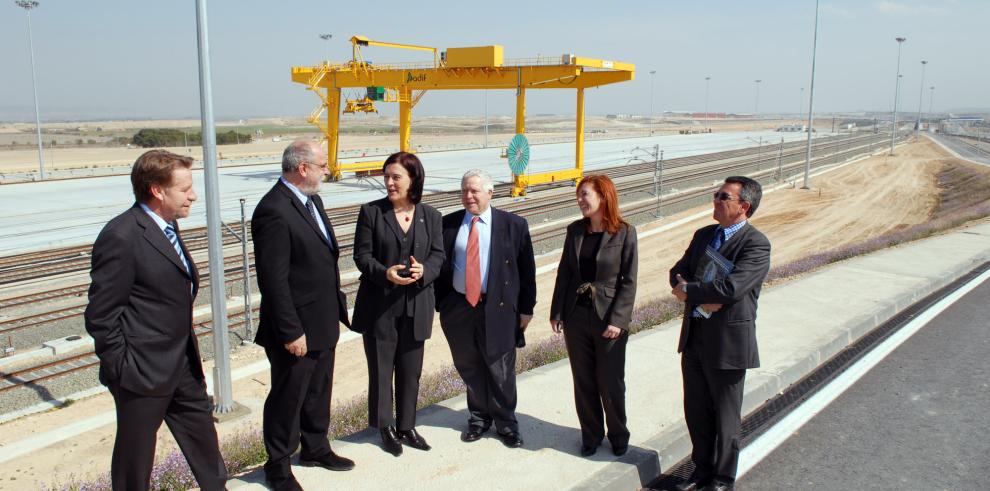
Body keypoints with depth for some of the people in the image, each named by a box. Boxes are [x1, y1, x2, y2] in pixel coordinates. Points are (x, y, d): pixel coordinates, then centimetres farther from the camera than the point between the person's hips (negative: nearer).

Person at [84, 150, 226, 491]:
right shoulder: (121, 237, -21)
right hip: (143, 371, -8)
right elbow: (100, 317, -19)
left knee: (202, 432, 20)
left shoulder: (166, 226, 6)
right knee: (135, 453, 11)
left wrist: (189, 353, 16)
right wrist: (122, 369, -14)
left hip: (183, 364, 8)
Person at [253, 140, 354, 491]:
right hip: (297, 328, -8)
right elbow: (273, 279, -23)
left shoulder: (311, 199, 7)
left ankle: (315, 448, 42)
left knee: (318, 392, 23)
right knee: (287, 397, 9)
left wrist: (336, 308, 13)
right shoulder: (273, 211, -22)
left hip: (323, 322, 9)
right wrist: (291, 332, -20)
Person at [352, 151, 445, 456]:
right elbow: (362, 254, -5)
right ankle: (386, 428, 25)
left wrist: (424, 270, -18)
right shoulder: (371, 212, -3)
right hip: (380, 304, -2)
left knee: (411, 370, 12)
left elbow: (438, 255, 4)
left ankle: (406, 425, 29)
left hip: (416, 304, 2)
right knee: (381, 369, 8)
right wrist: (385, 273, -23)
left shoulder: (430, 216, 4)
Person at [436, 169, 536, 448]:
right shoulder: (448, 224, 2)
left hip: (498, 307, -2)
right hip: (458, 306, 2)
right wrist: (438, 303, 2)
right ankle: (479, 417, 33)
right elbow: (439, 265, 6)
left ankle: (505, 423, 26)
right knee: (469, 367, 14)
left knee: (500, 368, 7)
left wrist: (526, 308, -1)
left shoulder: (514, 225, -2)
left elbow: (527, 269, 1)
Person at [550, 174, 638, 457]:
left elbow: (629, 281, -9)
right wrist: (556, 312, 3)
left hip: (609, 319, -4)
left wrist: (617, 320, -15)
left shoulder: (625, 233, -9)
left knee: (610, 383, 6)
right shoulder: (575, 231, 3)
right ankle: (591, 435, 29)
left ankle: (618, 435, 29)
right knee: (583, 381, 12)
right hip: (576, 315, 4)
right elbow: (564, 273, 7)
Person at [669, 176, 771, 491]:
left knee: (725, 417, 9)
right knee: (696, 411, 17)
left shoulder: (756, 245, -15)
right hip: (694, 336, 7)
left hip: (728, 341, -6)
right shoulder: (703, 235, 9)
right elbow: (678, 272, 5)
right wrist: (702, 297, -14)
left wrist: (688, 291, -15)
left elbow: (732, 286, -26)